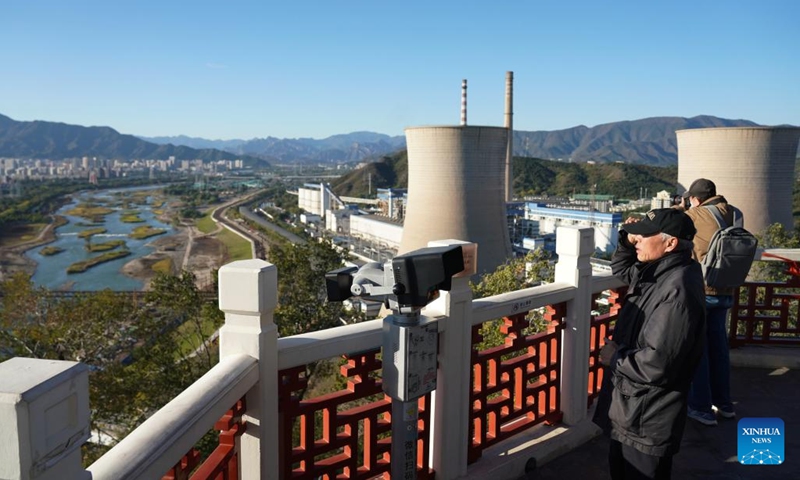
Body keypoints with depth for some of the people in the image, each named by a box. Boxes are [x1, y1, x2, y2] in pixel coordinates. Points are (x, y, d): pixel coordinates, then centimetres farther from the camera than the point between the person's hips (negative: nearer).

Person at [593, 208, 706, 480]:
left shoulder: (678, 290, -29)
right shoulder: (658, 273, 2)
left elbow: (657, 363, -34)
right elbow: (621, 269, 24)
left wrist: (615, 358, -15)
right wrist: (627, 242, 4)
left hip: (648, 422, -10)